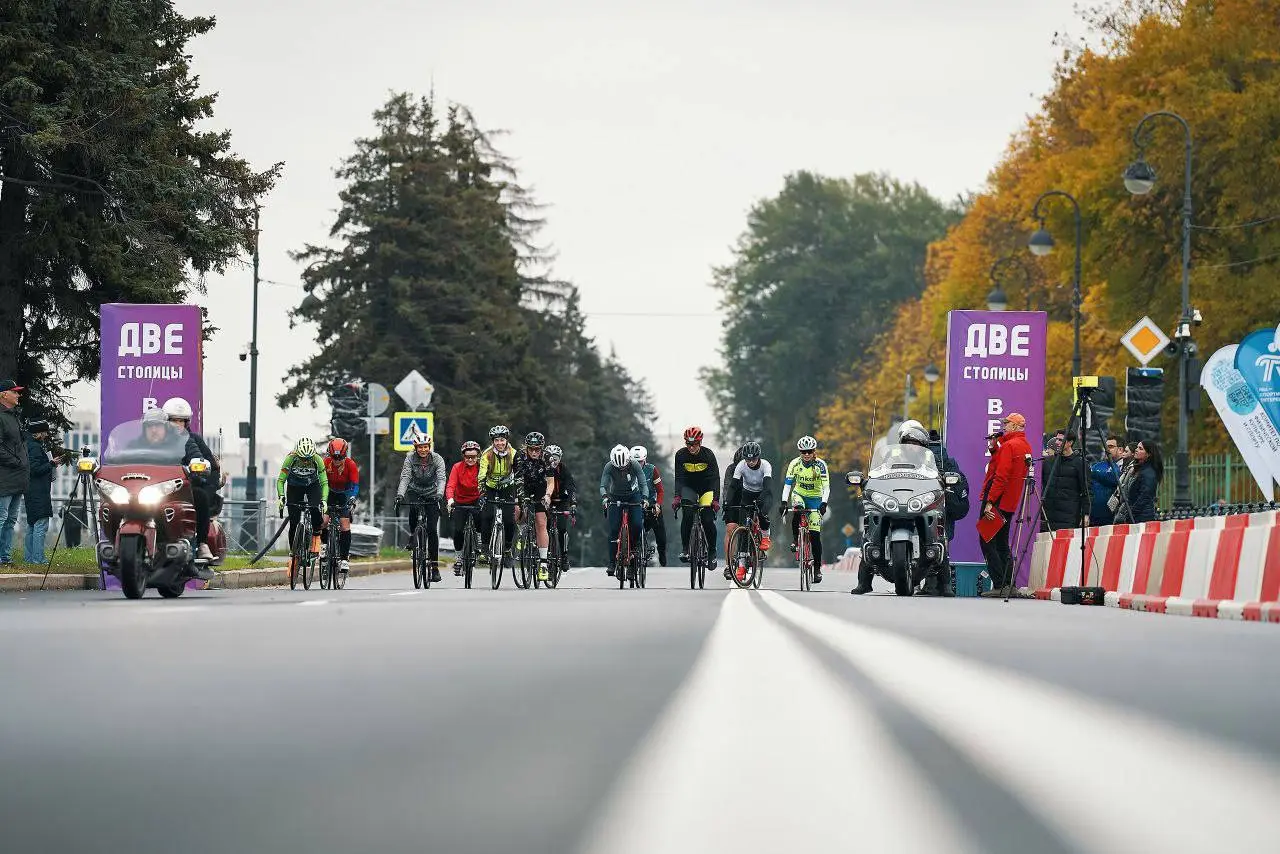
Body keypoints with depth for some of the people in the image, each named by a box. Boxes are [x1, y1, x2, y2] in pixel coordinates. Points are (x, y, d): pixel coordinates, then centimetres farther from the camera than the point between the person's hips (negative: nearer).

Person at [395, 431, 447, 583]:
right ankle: (413, 536, -10)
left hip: (431, 494, 0)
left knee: (432, 530, -9)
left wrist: (439, 494, -47)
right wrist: (399, 495, -41)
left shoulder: (437, 459, -16)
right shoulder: (410, 458, -14)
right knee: (414, 508, -35)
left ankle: (434, 565, -5)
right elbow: (405, 477, -24)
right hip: (414, 492, 0)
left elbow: (441, 478, -28)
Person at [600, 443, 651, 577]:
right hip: (615, 498, 0)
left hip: (633, 496, 0)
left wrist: (645, 498, -45)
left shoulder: (635, 465, -23)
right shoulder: (609, 467, -23)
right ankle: (612, 562, -8)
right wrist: (604, 497, -50)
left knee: (637, 525, -21)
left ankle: (634, 547, 7)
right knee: (614, 530, -12)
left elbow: (643, 484, -27)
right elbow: (603, 486, -29)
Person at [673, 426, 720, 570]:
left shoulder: (708, 454, -20)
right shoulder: (681, 455, -17)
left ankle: (712, 552, 2)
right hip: (689, 486, 1)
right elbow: (679, 478, -19)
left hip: (706, 487, -1)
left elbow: (715, 478, -22)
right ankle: (684, 548, -11)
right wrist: (677, 497, -33)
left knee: (708, 520, -14)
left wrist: (716, 499, -32)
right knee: (687, 516, -23)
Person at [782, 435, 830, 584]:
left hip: (815, 499, -1)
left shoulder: (820, 465, -18)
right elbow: (787, 484, -16)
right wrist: (784, 502, -29)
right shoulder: (795, 464, -13)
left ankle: (818, 568, 0)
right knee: (797, 510, -36)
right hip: (799, 495, 1)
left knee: (815, 535, -8)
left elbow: (826, 486, -24)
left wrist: (824, 503, -38)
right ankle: (795, 539, -13)